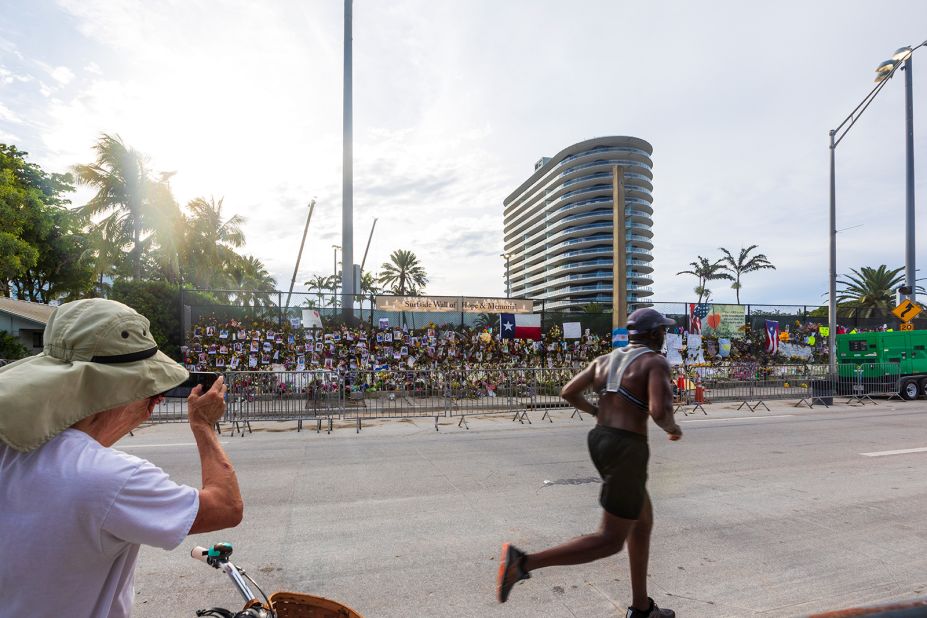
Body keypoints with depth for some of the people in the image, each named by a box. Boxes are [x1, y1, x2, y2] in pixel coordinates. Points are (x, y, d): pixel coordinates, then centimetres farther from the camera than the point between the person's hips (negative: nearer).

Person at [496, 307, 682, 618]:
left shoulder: (605, 359, 11)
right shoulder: (656, 362, -10)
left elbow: (568, 392, 10)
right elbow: (659, 411, -24)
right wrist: (673, 428, 0)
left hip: (600, 443, 9)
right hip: (626, 452, -9)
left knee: (644, 522, 24)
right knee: (610, 542, -1)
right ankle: (523, 562, -10)